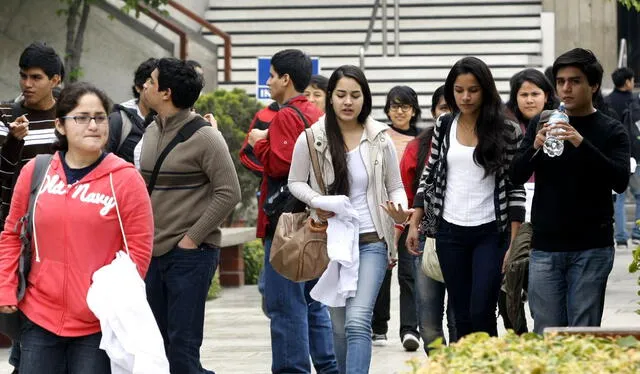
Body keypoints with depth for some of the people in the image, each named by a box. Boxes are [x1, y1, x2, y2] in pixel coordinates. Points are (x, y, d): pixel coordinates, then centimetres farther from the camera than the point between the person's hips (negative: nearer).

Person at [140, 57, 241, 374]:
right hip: (153, 252, 8)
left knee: (182, 345, -9)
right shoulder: (152, 132, 11)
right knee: (157, 345, 11)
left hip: (190, 254, -8)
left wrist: (192, 238, -15)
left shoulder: (204, 137, -11)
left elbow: (228, 193, -14)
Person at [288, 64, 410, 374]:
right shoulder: (311, 140, -2)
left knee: (358, 321, -18)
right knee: (339, 326, 10)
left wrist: (400, 211, -14)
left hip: (371, 241, -1)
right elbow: (295, 182, 9)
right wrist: (315, 202, -12)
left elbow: (395, 187, 8)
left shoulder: (379, 140, -1)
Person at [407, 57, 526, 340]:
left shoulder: (507, 132, -5)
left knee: (481, 312, -11)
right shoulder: (444, 126, 6)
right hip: (450, 232, 3)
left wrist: (514, 243, -9)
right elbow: (429, 176, 13)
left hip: (490, 233, -3)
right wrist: (414, 224, 8)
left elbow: (516, 188, -5)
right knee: (462, 316, 7)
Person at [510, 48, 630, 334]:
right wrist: (535, 148, -16)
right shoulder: (540, 124, 10)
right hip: (545, 247, 2)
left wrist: (582, 144, -25)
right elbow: (516, 176, 5)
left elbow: (620, 181, -12)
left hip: (591, 249, -2)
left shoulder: (611, 131, 2)